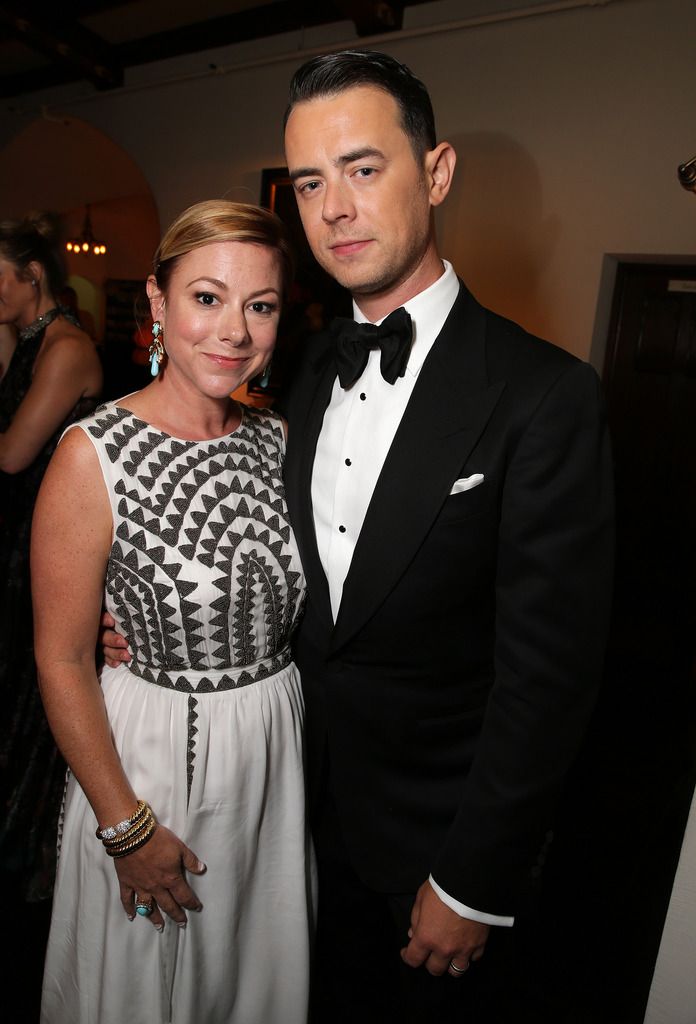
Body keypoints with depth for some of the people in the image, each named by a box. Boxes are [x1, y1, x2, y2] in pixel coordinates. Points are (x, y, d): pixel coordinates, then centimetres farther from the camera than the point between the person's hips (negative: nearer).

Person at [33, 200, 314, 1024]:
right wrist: (126, 827, -10)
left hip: (281, 743, 5)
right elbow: (62, 662, -14)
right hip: (151, 753, -4)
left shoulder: (280, 439, -4)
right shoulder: (94, 456, -20)